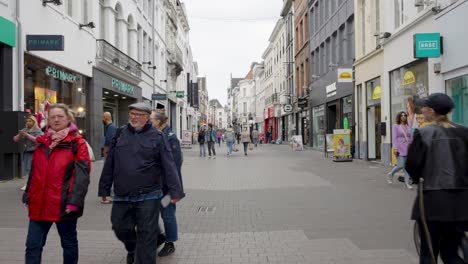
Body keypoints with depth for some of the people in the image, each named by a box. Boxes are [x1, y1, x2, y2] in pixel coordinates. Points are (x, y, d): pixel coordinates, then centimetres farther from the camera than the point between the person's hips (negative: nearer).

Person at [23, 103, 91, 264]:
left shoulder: (76, 143, -6)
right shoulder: (41, 142, 12)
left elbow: (82, 174, -13)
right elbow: (34, 172, 18)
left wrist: (74, 201, -19)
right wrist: (28, 197, 16)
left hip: (64, 204, -5)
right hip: (39, 204, 5)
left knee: (69, 243, 11)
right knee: (33, 245, 5)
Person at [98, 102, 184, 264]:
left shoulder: (157, 136, -4)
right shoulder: (120, 134, 6)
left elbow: (169, 166, -8)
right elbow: (110, 164, 10)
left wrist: (175, 190, -13)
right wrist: (104, 188, 10)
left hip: (148, 197, -4)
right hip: (121, 196, 4)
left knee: (147, 234, 2)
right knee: (120, 228, 17)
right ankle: (132, 249, 47)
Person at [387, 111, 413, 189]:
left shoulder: (408, 127, 14)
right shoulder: (395, 126, 1)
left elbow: (410, 138, 15)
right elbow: (394, 138, -5)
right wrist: (395, 148, -13)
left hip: (408, 148, 4)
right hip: (400, 148, -4)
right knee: (401, 165, -9)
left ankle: (407, 182, 7)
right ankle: (391, 174, 19)